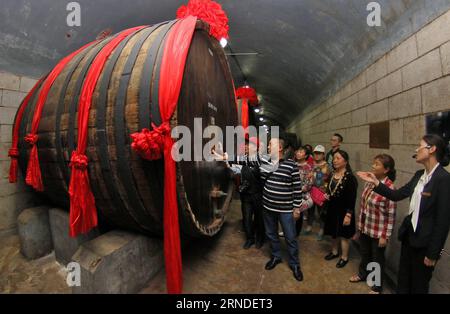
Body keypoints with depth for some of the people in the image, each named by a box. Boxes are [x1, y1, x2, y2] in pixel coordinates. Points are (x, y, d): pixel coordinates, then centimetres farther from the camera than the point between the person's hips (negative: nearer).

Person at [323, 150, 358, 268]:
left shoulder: (350, 178, -18)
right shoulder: (332, 175, 4)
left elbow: (352, 199, -19)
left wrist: (348, 215, -21)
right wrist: (326, 195, -4)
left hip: (343, 210, -7)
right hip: (332, 209, 7)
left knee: (344, 235, 9)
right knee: (333, 232, 20)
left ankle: (344, 257, 28)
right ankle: (334, 252, 40)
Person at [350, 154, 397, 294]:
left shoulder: (389, 188, -21)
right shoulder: (369, 183, -1)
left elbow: (391, 215, -17)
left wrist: (385, 236, -14)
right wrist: (359, 227, 12)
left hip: (378, 232, -6)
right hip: (365, 228, 6)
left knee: (377, 258, 15)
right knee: (364, 254, 25)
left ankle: (377, 286, 37)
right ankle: (363, 274, 49)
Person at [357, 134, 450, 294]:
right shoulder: (419, 175, 4)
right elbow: (397, 195, 7)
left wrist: (433, 253, -15)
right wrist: (375, 182, -5)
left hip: (425, 241, -6)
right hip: (409, 233, 7)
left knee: (419, 283, 15)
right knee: (403, 278, 21)